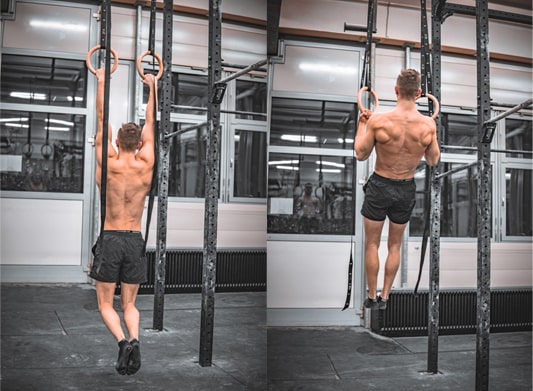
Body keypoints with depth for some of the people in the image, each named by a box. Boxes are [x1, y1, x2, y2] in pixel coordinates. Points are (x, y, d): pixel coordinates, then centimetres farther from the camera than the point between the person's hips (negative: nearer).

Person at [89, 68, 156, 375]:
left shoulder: (108, 163, -5)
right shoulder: (146, 165, -2)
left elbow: (102, 119, 4)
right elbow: (151, 123, 9)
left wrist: (102, 81, 13)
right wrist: (152, 86, 18)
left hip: (110, 240, -2)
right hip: (135, 241, 2)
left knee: (106, 304, 9)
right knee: (129, 304, 12)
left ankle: (122, 341, -17)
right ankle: (134, 339, -16)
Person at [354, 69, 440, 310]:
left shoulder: (378, 121, -20)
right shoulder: (428, 125, -13)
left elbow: (361, 154, -7)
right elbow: (433, 161, 2)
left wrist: (362, 124, 6)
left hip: (380, 186, -2)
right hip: (407, 189, 3)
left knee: (371, 244, 13)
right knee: (395, 246, 19)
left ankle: (372, 298, 20)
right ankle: (384, 297, 25)